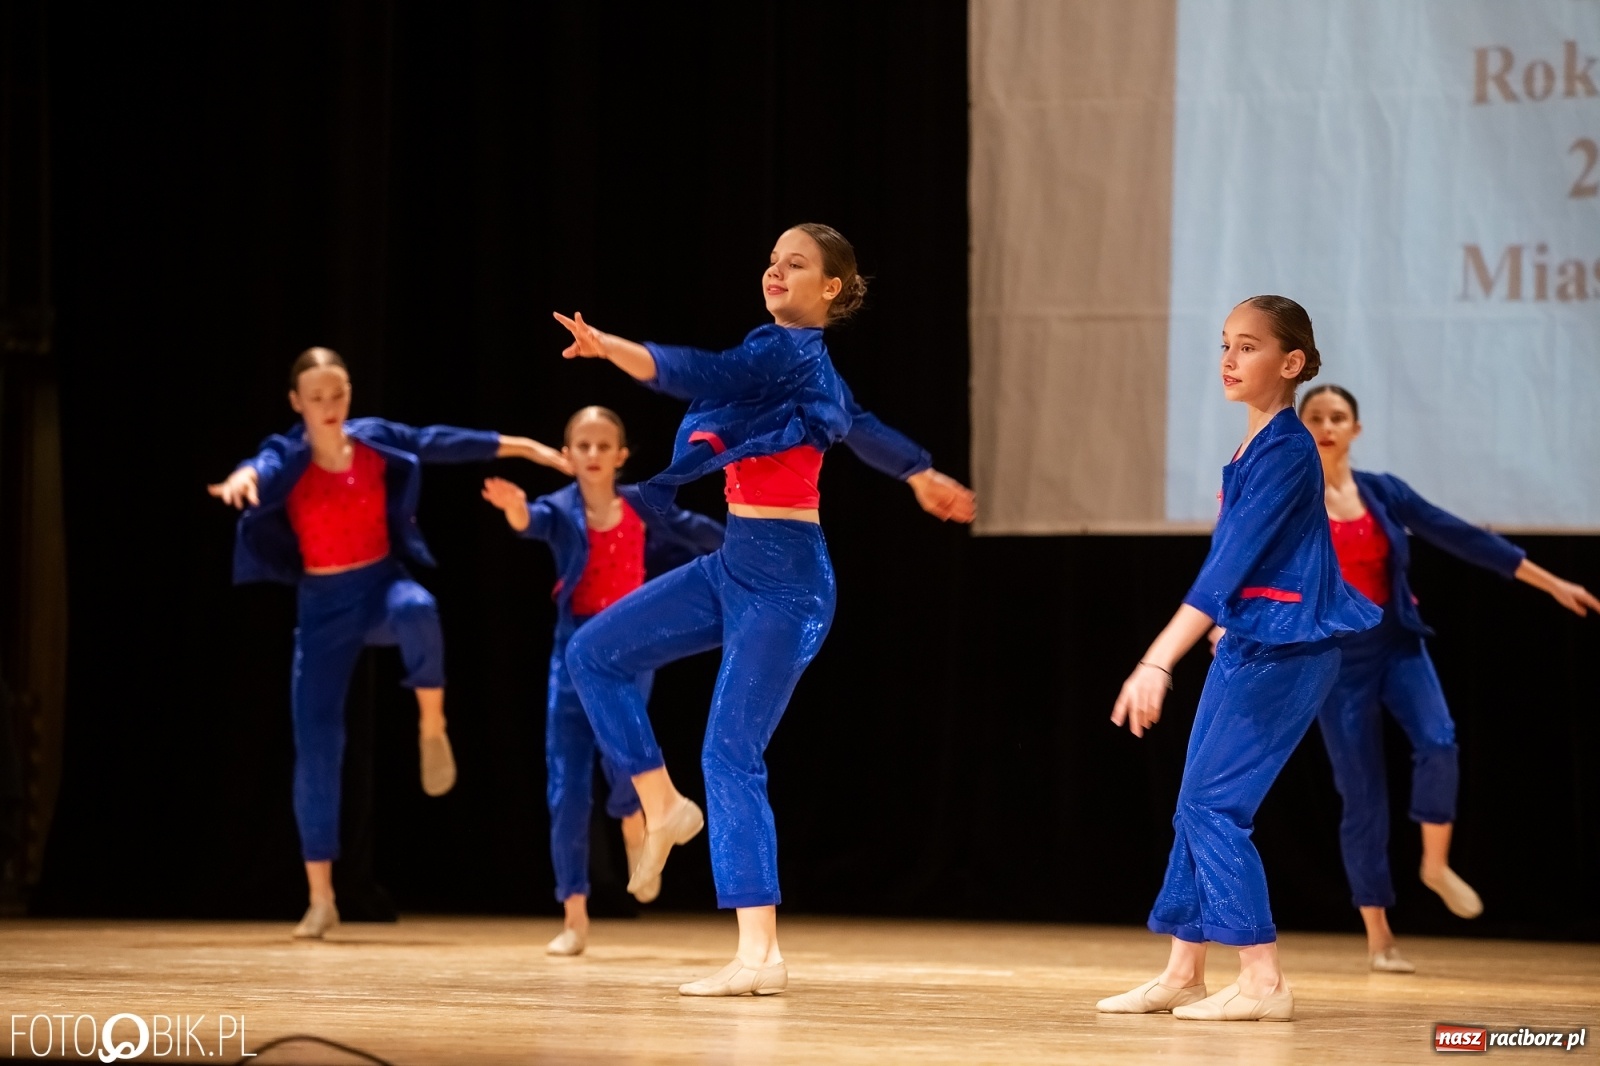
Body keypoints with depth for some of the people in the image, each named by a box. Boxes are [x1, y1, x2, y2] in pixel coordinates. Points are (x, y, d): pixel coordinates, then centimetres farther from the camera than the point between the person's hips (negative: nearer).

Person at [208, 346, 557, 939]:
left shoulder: (377, 440, -1)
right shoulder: (287, 457, -9)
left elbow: (446, 443, 9)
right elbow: (263, 471, -32)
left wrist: (526, 449, 13)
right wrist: (241, 481, -57)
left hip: (382, 583, 0)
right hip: (323, 605, 0)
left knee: (416, 608, -39)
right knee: (315, 744, -3)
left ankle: (431, 730, -12)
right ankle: (321, 901, 5)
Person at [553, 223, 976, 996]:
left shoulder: (794, 355, -12)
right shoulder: (798, 362, 16)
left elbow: (704, 374, -30)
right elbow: (861, 429, 33)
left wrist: (609, 348, -44)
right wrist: (923, 476, 51)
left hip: (783, 577, -9)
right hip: (735, 563, 9)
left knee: (730, 753, -13)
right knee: (594, 652, 4)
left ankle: (759, 955, -14)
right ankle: (664, 808, 13)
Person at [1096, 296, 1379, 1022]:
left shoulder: (1286, 451, -18)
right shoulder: (1253, 446, 9)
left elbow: (1230, 564, -26)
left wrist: (1158, 664, -31)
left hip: (1284, 649, -9)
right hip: (1244, 641, 9)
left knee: (1212, 804, -9)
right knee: (1198, 807, 11)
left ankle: (1263, 983, -5)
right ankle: (1182, 975, 18)